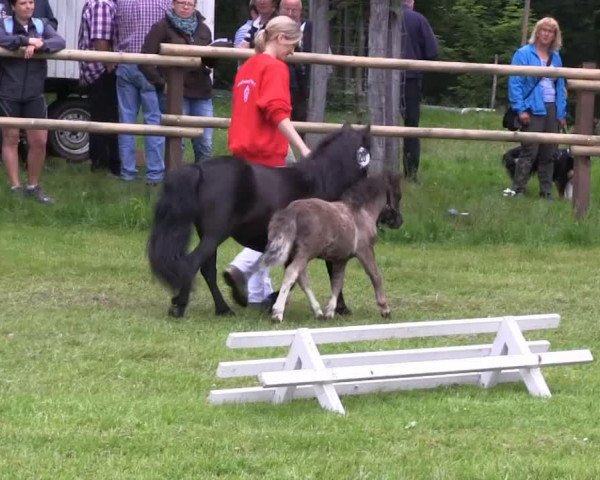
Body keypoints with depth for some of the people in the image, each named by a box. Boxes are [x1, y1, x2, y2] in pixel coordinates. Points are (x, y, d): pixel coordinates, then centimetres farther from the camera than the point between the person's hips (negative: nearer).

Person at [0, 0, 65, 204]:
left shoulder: (42, 25, 5)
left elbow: (59, 42, -11)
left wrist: (39, 45, -28)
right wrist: (27, 40, -24)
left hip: (34, 94, 3)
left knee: (39, 141, 2)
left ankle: (33, 186, 17)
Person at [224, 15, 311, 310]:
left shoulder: (247, 67, 17)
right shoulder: (275, 68, -9)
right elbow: (277, 112, -21)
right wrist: (302, 148, -25)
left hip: (243, 152, 9)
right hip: (267, 154, -9)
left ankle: (260, 291, 12)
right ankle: (241, 268, -19)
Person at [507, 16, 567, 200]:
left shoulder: (556, 57, 14)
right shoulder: (524, 54, -2)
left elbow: (560, 86, 16)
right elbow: (515, 83, -6)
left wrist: (562, 113, 10)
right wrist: (521, 109, -14)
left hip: (552, 110, 5)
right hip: (533, 109, -5)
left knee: (549, 154, 7)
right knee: (529, 152, -10)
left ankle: (546, 192, 13)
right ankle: (517, 190, -6)